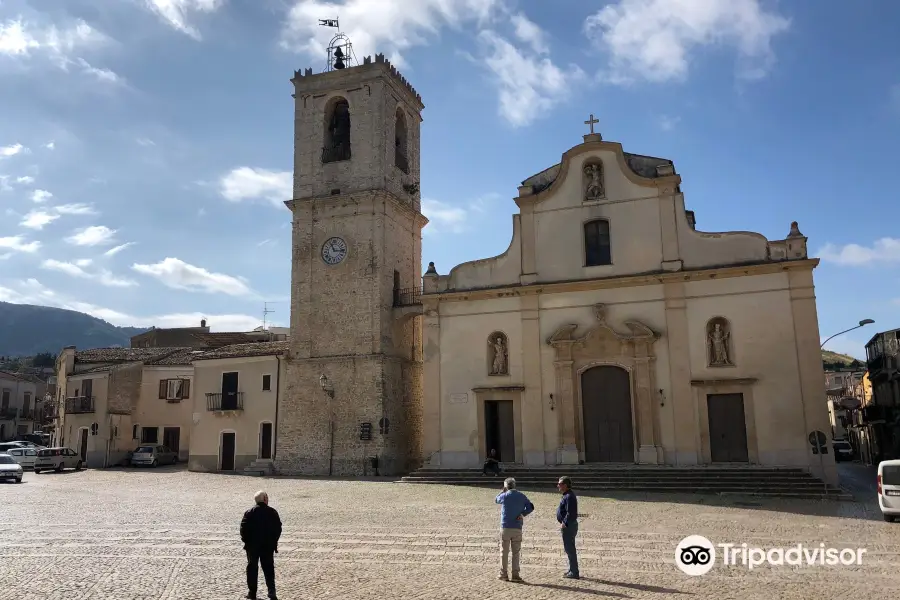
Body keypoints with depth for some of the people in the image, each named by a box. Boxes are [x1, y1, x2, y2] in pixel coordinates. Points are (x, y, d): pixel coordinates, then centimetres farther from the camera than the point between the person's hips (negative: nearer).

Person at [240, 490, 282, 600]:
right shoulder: (273, 512, -3)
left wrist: (246, 541, 6)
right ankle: (271, 590, -6)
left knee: (252, 568, 10)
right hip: (268, 546, 1)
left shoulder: (249, 513, -7)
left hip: (253, 545, -1)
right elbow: (278, 528, 0)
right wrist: (274, 541, 11)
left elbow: (244, 528, -8)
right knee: (268, 568, 8)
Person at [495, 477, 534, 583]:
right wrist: (523, 514, -5)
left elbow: (496, 500, 14)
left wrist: (503, 491, 15)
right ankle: (515, 575, 6)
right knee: (516, 552, 8)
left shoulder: (505, 496, -6)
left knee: (504, 552, 7)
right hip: (517, 528, 2)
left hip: (505, 527, -2)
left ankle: (503, 574, 10)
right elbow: (531, 507, 1)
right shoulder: (522, 496, 3)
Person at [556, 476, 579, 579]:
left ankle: (574, 573, 0)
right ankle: (572, 570, 27)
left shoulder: (569, 497, -19)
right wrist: (564, 523, 17)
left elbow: (570, 513, -25)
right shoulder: (567, 495, 14)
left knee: (569, 548, -5)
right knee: (570, 548, 18)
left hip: (568, 526, -11)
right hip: (568, 525, 11)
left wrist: (564, 524, -22)